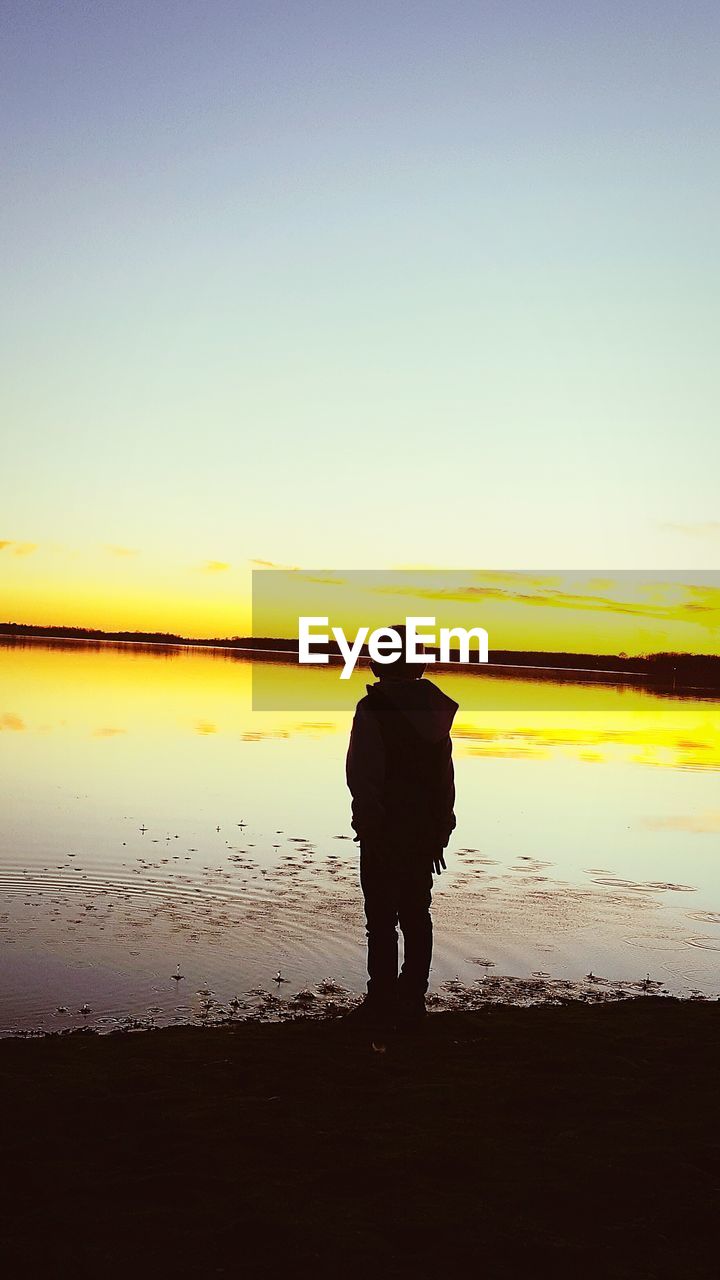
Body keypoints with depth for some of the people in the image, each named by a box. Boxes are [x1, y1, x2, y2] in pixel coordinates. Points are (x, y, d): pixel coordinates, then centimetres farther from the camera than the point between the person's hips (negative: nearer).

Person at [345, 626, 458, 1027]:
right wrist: (440, 833, 17)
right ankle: (412, 1000, 19)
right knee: (417, 915, 12)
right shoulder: (434, 709, 7)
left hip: (384, 830, -6)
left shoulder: (374, 708, -14)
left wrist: (369, 824, -8)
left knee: (382, 918, 1)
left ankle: (382, 1002, 6)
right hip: (427, 831, 7)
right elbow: (446, 775, 11)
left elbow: (360, 775, -16)